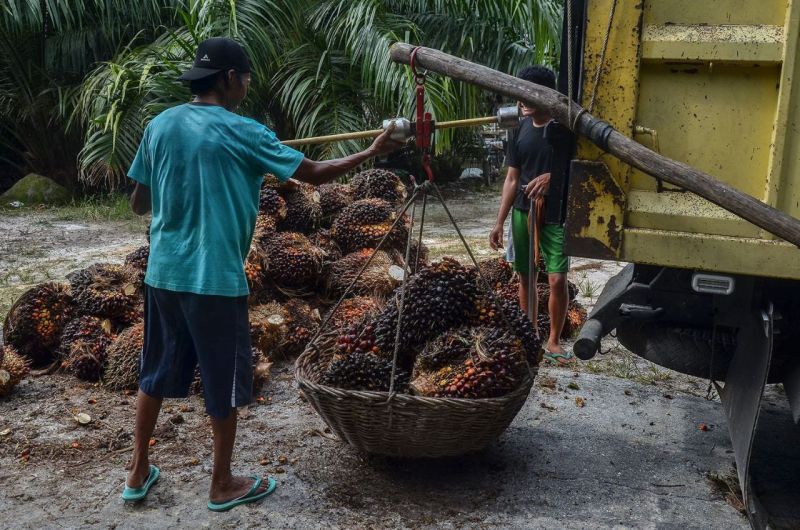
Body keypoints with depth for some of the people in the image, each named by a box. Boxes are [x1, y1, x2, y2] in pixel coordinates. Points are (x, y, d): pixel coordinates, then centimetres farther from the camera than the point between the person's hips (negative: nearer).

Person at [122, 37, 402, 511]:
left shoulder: (160, 126, 5)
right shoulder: (241, 132, -10)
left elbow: (139, 204, 11)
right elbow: (316, 174, -6)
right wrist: (373, 152, 7)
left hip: (164, 273, 6)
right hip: (215, 279, -6)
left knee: (156, 372, 20)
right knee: (224, 383, 9)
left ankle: (138, 473, 32)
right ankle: (223, 485, 24)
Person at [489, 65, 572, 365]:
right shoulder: (519, 130, 5)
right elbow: (512, 179, 8)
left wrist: (552, 177, -29)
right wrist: (499, 222, 5)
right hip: (522, 213, 4)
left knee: (557, 280, -7)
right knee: (525, 277, 11)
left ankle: (554, 341, 11)